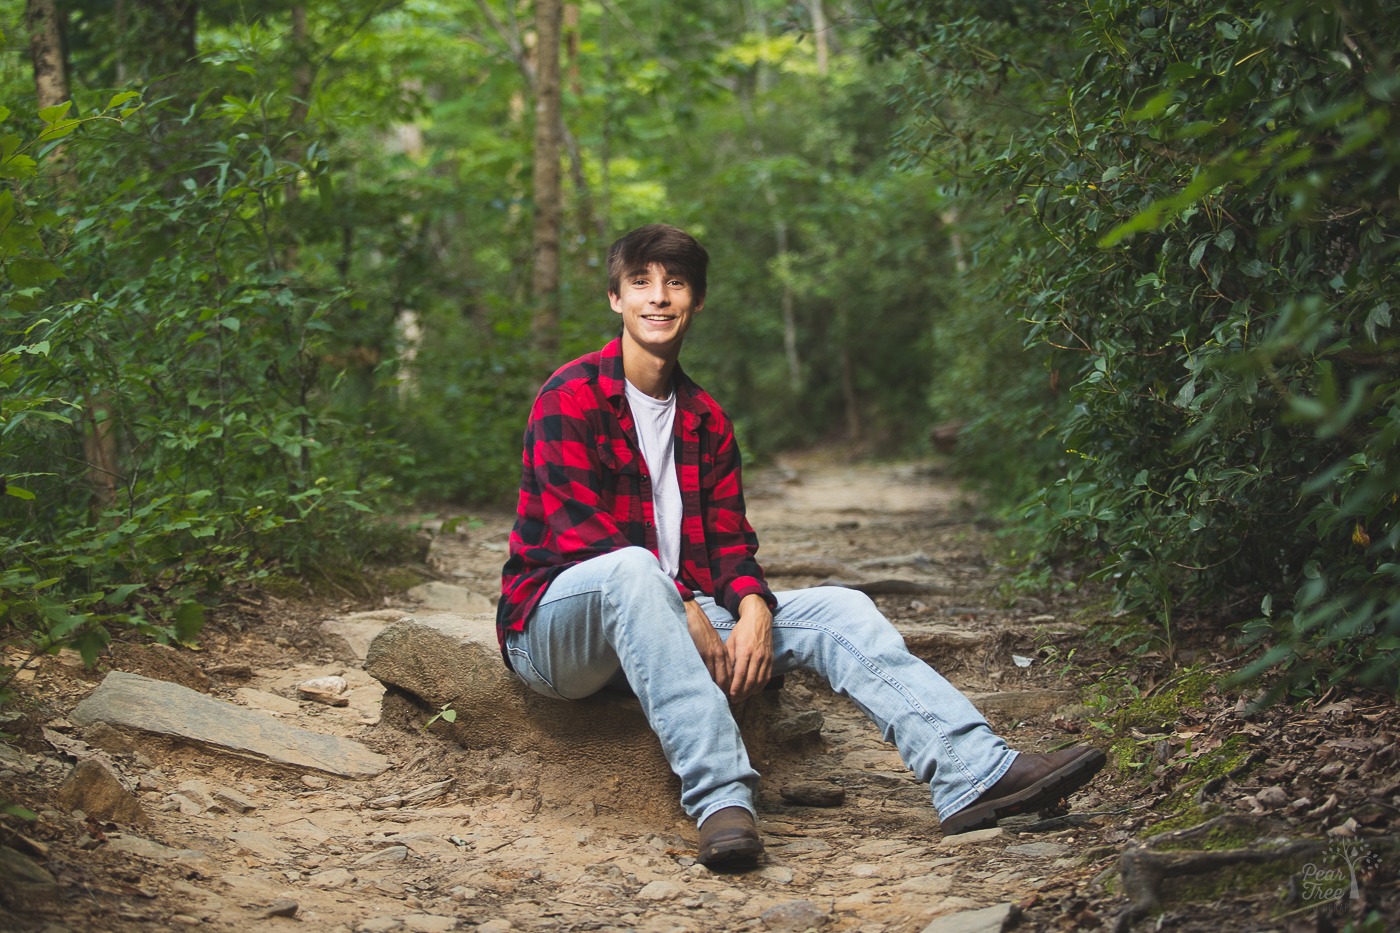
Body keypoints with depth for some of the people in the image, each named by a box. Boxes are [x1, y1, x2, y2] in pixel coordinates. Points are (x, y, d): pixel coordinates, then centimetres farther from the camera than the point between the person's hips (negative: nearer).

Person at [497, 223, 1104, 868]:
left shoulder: (705, 420, 16)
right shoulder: (572, 396, -6)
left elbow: (727, 543, 10)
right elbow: (580, 529, -16)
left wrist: (752, 608, -13)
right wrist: (689, 613, -23)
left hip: (676, 618, 6)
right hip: (555, 629, -6)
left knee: (835, 608, -11)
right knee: (633, 568, -40)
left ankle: (973, 772, -27)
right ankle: (719, 799, -49)